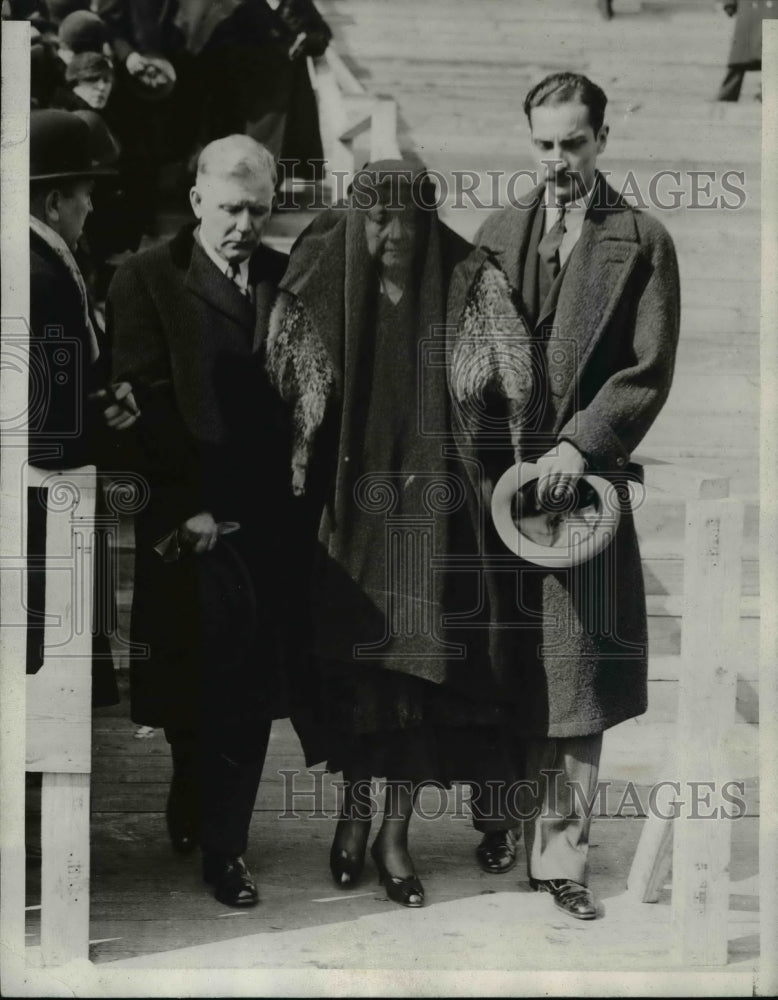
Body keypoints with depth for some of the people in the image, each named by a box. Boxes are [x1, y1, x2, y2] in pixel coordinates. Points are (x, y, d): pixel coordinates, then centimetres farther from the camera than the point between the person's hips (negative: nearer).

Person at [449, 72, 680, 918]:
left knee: (575, 681, -2)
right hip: (496, 477, 2)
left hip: (582, 479, -2)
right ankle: (504, 820, 23)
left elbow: (649, 371, -3)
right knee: (500, 670, 6)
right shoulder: (496, 234, 12)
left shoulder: (642, 243, 3)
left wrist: (579, 445, -13)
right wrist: (481, 461, 0)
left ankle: (559, 856, 4)